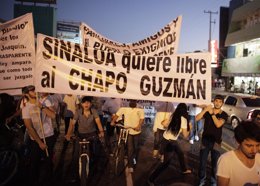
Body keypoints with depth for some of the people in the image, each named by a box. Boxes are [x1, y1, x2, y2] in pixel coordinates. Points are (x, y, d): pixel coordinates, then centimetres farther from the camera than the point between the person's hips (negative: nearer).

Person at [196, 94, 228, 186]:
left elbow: (218, 124, -20)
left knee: (215, 163, 7)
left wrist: (212, 113, -23)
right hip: (205, 140, 1)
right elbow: (197, 119, -14)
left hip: (216, 142, 0)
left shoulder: (224, 114, -3)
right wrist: (204, 110, -24)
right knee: (202, 162, 5)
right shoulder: (207, 111, -1)